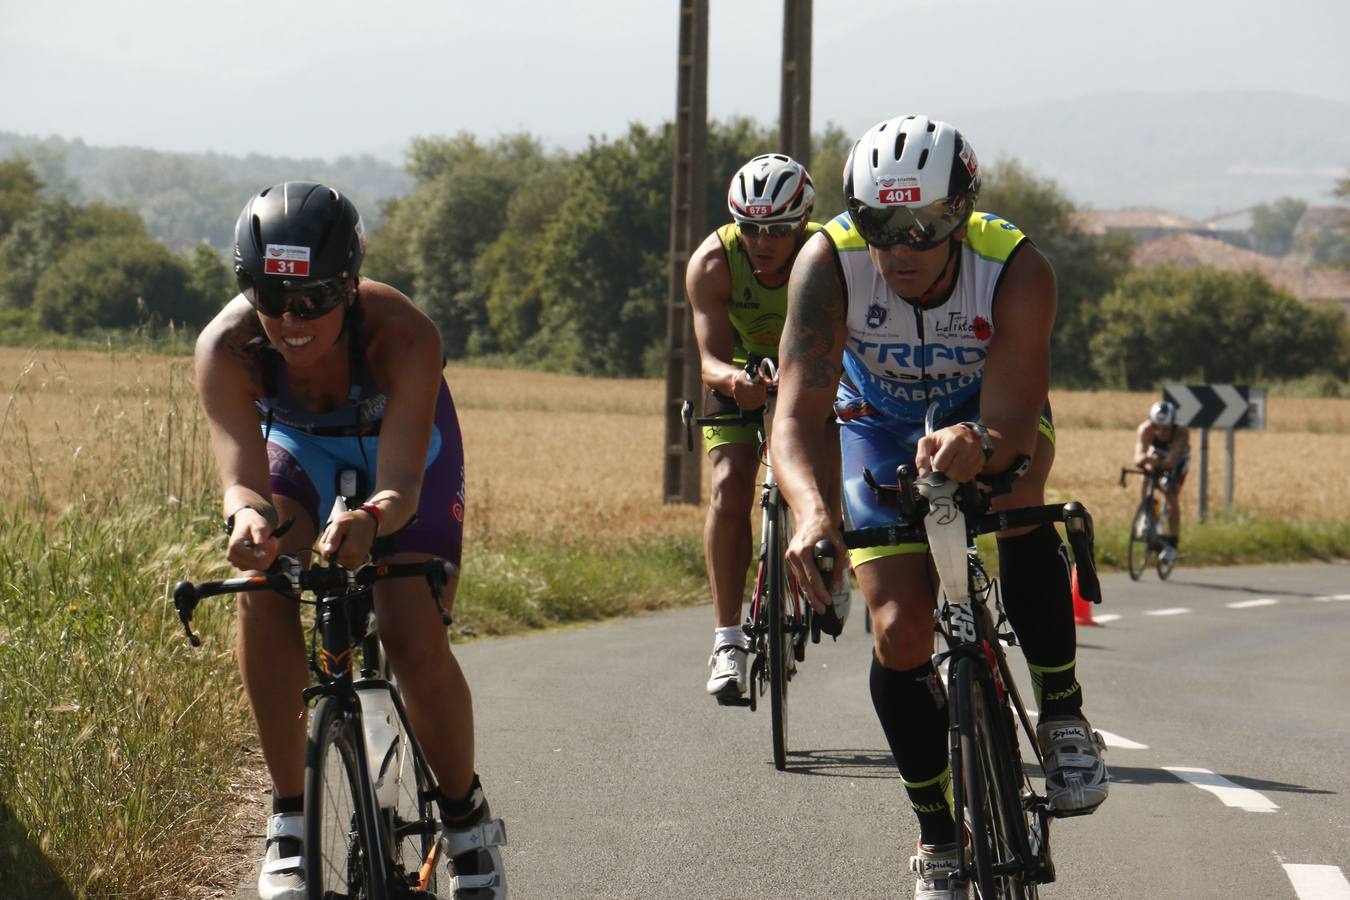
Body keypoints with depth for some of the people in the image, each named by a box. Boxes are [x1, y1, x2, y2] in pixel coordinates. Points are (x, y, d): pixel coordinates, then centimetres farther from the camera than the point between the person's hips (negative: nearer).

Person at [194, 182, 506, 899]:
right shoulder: (226, 347, -35)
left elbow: (401, 486, -46)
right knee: (263, 584, -29)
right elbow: (240, 471, -43)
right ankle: (289, 816, -17)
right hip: (296, 444, 2)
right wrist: (247, 515, -67)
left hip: (399, 445, -2)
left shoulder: (405, 336, -40)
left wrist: (368, 520, -69)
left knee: (415, 641, -19)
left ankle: (467, 823, 7)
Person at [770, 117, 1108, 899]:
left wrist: (976, 445, -65)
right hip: (883, 426, 1)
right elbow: (799, 410, -41)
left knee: (1016, 485, -36)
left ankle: (1064, 720, -20)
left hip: (988, 411, -1)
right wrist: (811, 508, -61)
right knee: (899, 633, -10)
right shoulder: (829, 264, -34)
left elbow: (1010, 421, -40)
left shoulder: (1017, 270, -35)